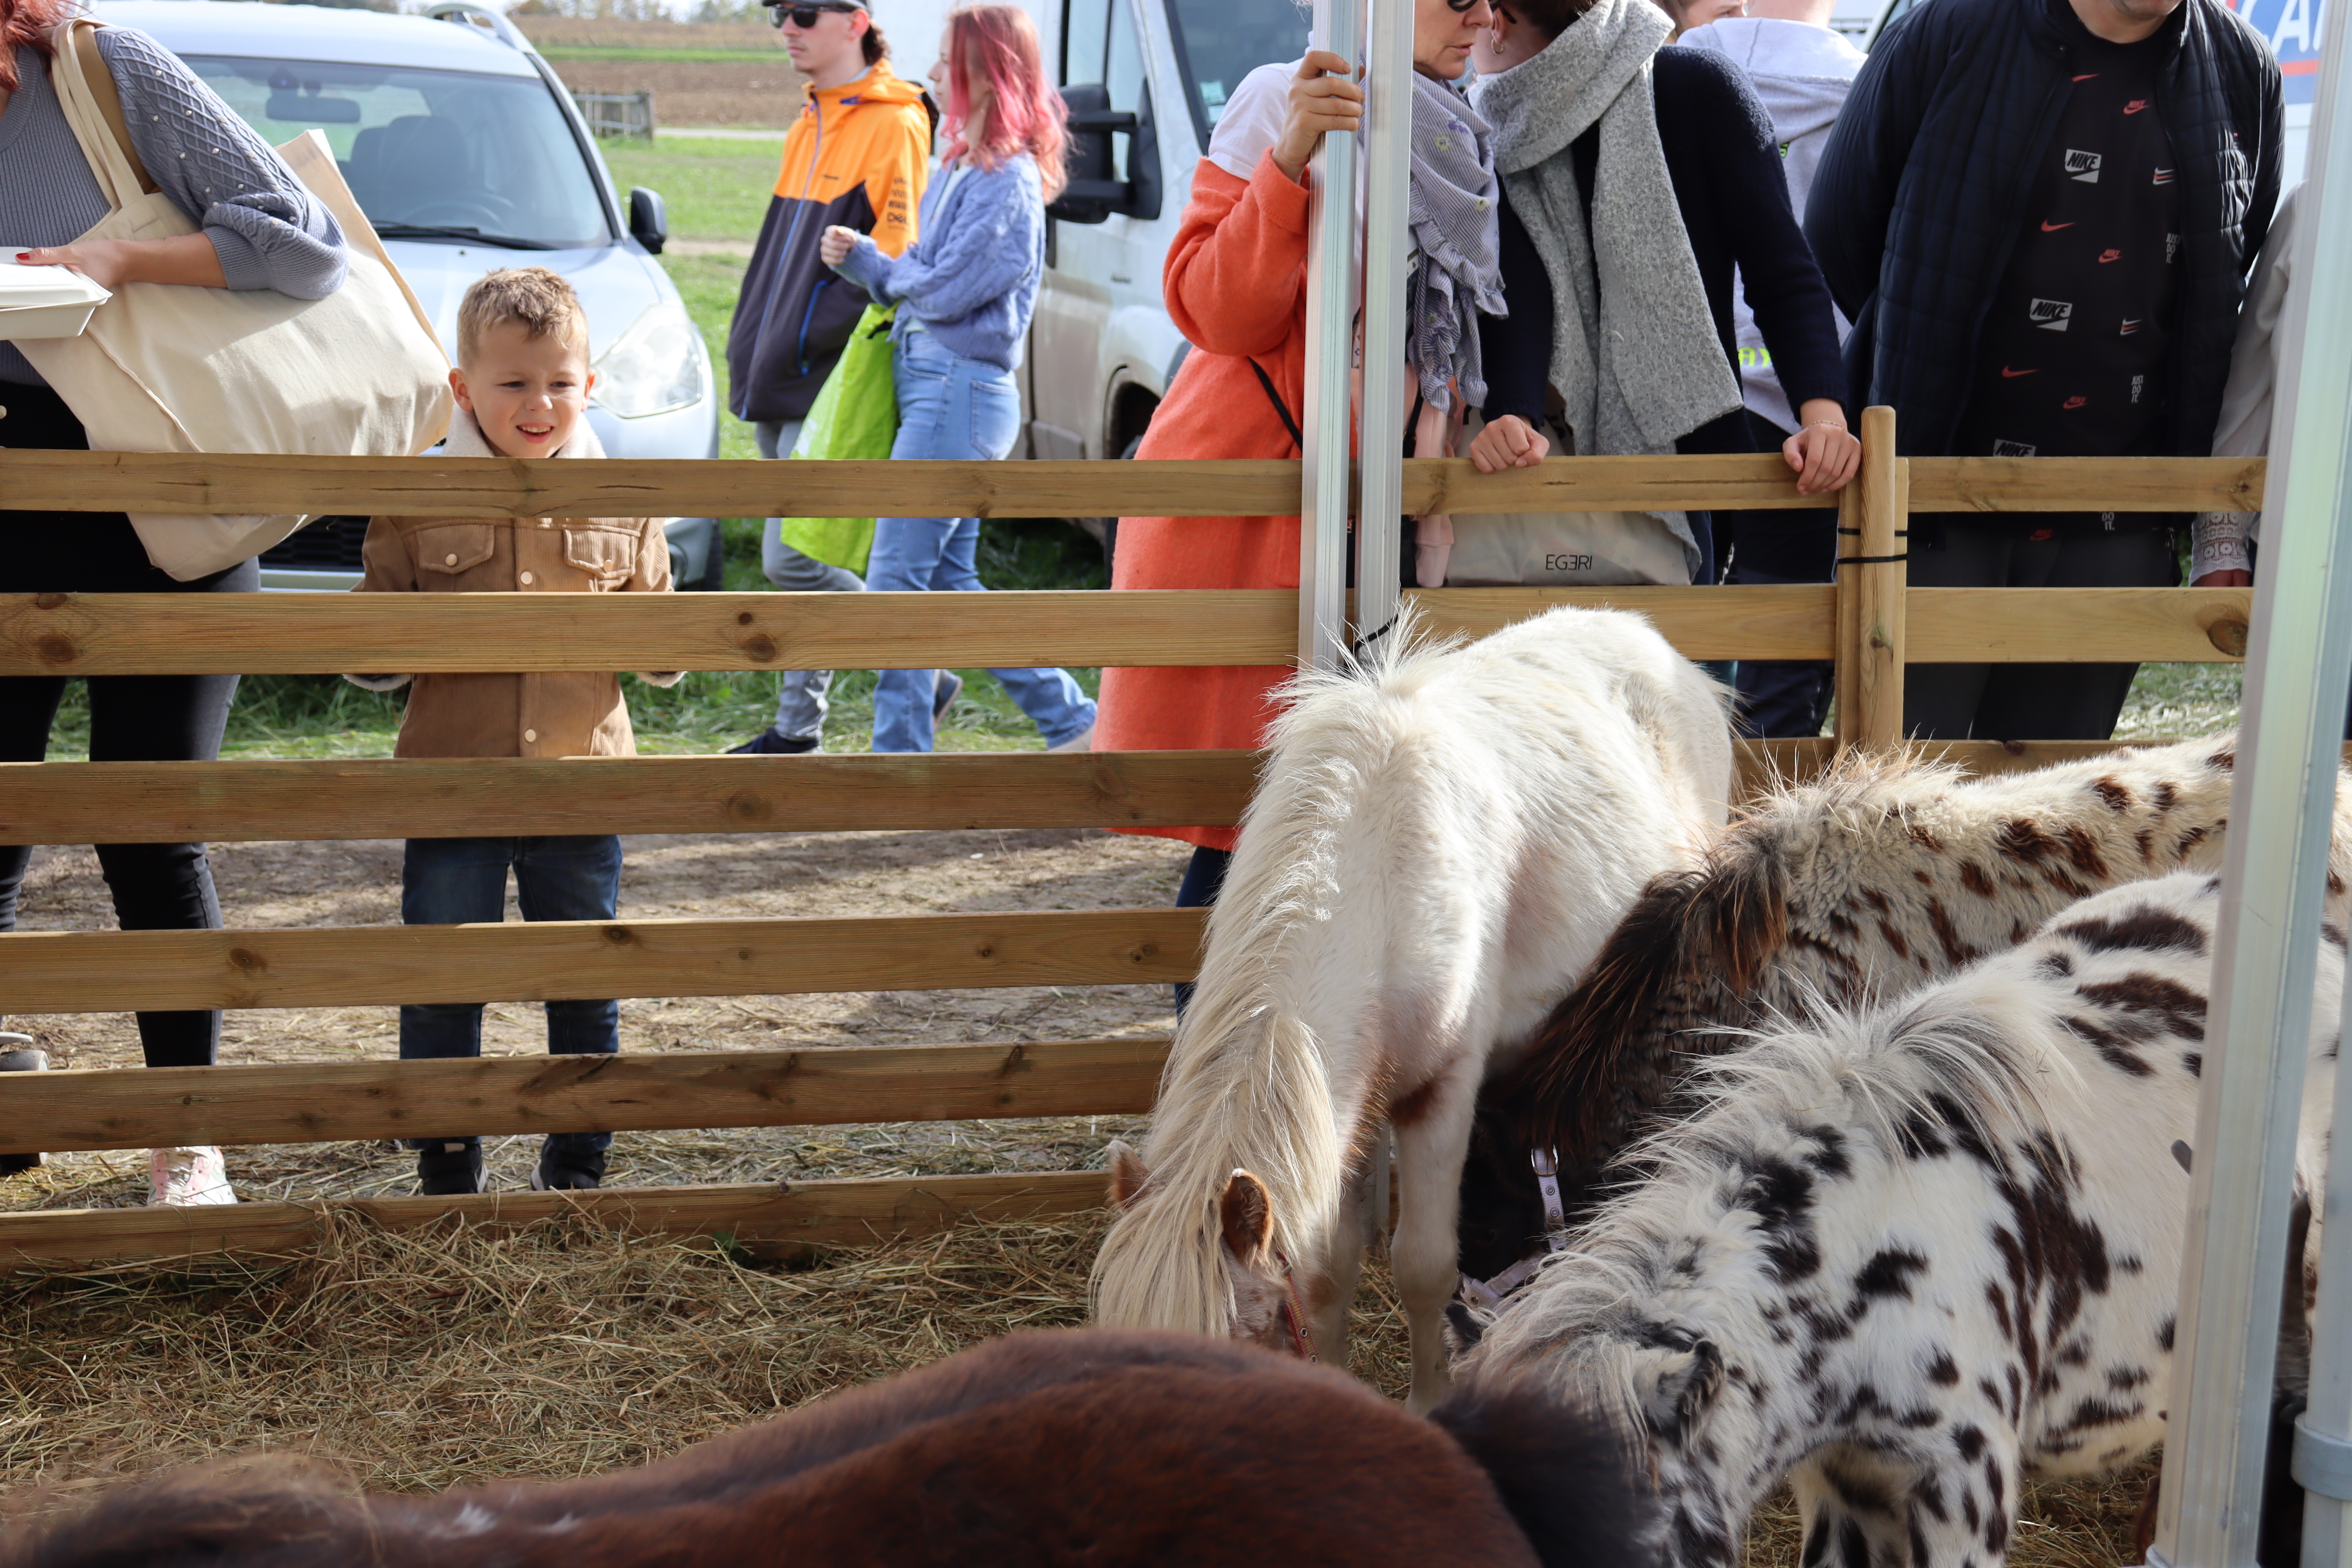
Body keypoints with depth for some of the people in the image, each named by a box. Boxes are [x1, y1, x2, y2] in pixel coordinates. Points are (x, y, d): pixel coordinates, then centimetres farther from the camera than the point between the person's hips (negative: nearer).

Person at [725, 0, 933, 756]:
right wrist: (752, 351, 18)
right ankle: (798, 722, 19)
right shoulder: (807, 129, 17)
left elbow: (892, 267, -18)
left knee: (792, 559, -11)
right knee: (800, 560, 12)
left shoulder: (891, 127, -11)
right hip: (781, 382, 9)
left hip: (828, 384, -9)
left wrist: (809, 343, -21)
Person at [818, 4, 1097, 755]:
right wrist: (861, 259, -1)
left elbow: (944, 290, -18)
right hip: (933, 383, 10)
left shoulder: (1008, 180, -14)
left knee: (896, 578, -7)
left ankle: (899, 757, 1)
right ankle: (1073, 722, 19)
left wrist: (875, 265, 0)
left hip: (959, 390, -10)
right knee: (948, 580, 13)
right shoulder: (960, 169, 16)